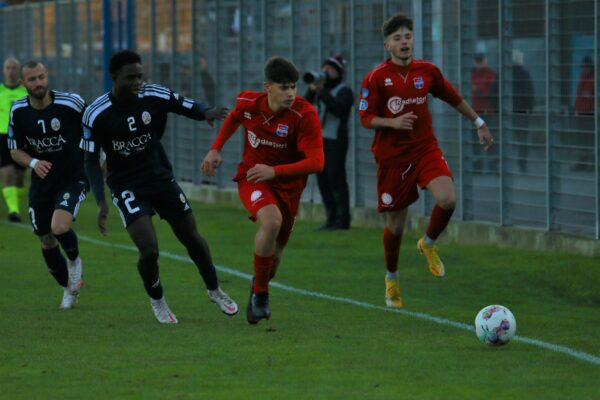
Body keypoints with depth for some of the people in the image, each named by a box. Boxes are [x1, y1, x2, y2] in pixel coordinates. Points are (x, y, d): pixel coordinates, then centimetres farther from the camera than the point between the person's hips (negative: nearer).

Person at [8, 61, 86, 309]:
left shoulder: (71, 103, -15)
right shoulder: (18, 111, -4)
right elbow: (15, 150, 3)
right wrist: (33, 162, -16)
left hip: (73, 177, -4)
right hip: (41, 183, 4)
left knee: (59, 227, -28)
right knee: (46, 242, 8)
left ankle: (74, 260, 6)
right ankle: (69, 289, 33)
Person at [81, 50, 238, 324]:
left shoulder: (154, 96, -10)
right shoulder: (96, 114, -15)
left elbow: (189, 107, -1)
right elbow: (91, 160, -7)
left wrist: (207, 112, -26)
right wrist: (101, 203, -14)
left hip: (160, 177, 3)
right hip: (127, 186, -3)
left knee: (191, 238, 10)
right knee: (149, 249, -17)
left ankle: (214, 291, 35)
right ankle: (156, 301, 13)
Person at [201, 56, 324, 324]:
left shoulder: (305, 115, -23)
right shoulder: (248, 103, -13)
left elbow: (316, 162, -28)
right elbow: (234, 118, 14)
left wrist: (275, 171, -35)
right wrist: (216, 149, 7)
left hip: (288, 186, 1)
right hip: (252, 178, -1)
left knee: (275, 250, 10)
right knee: (271, 221, -31)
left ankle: (260, 287, 46)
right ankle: (260, 293, -15)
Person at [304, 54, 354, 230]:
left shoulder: (344, 91, -6)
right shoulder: (322, 89, 16)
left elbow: (338, 109, -24)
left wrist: (322, 92, -23)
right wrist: (311, 90, -6)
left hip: (335, 141, -8)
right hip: (319, 141, 8)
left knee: (336, 180, -9)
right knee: (323, 180, 6)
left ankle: (342, 220, -6)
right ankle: (332, 219, 12)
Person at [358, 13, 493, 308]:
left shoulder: (427, 71, 2)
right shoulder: (375, 79, -8)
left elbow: (454, 98, 17)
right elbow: (365, 119, -8)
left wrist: (479, 123, 20)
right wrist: (393, 122, -25)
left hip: (426, 149, 2)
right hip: (392, 157, -2)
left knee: (448, 199, -24)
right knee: (396, 224, 3)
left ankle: (429, 244, 7)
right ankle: (391, 279, 28)